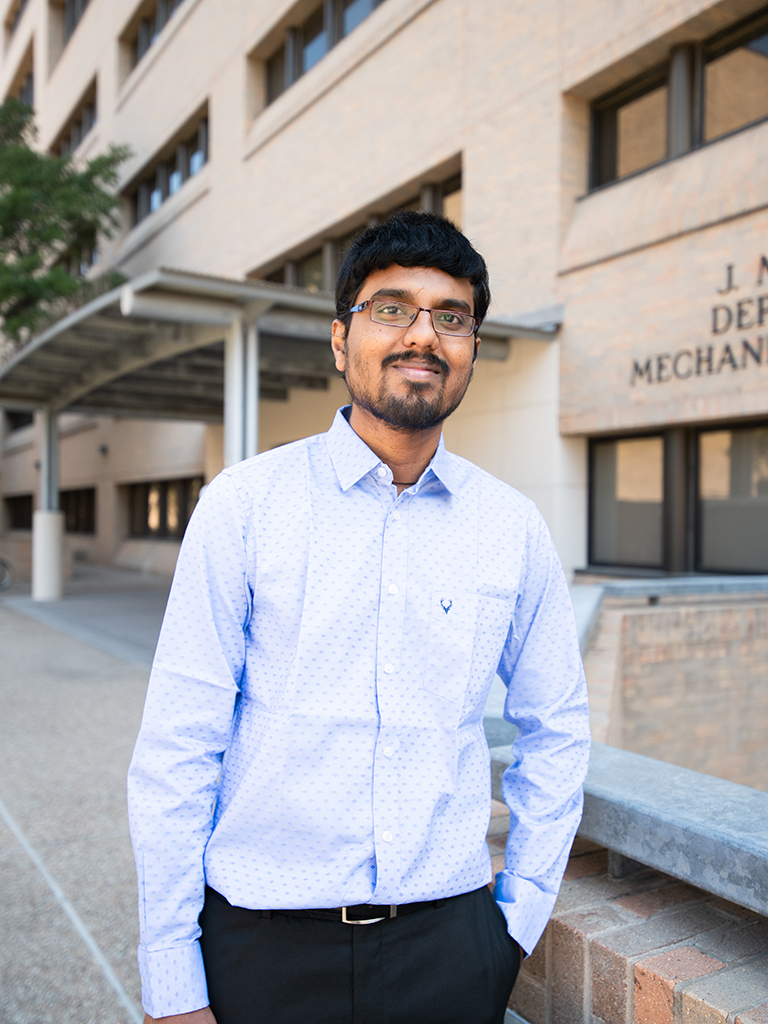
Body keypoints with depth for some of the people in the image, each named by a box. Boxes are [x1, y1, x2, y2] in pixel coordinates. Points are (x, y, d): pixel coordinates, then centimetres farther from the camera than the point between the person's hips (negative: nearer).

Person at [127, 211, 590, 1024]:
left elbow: (556, 728, 9)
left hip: (447, 944, 2)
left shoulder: (513, 527, -1)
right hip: (262, 944, -1)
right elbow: (176, 744, -8)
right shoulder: (243, 502, -8)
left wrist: (520, 915, 6)